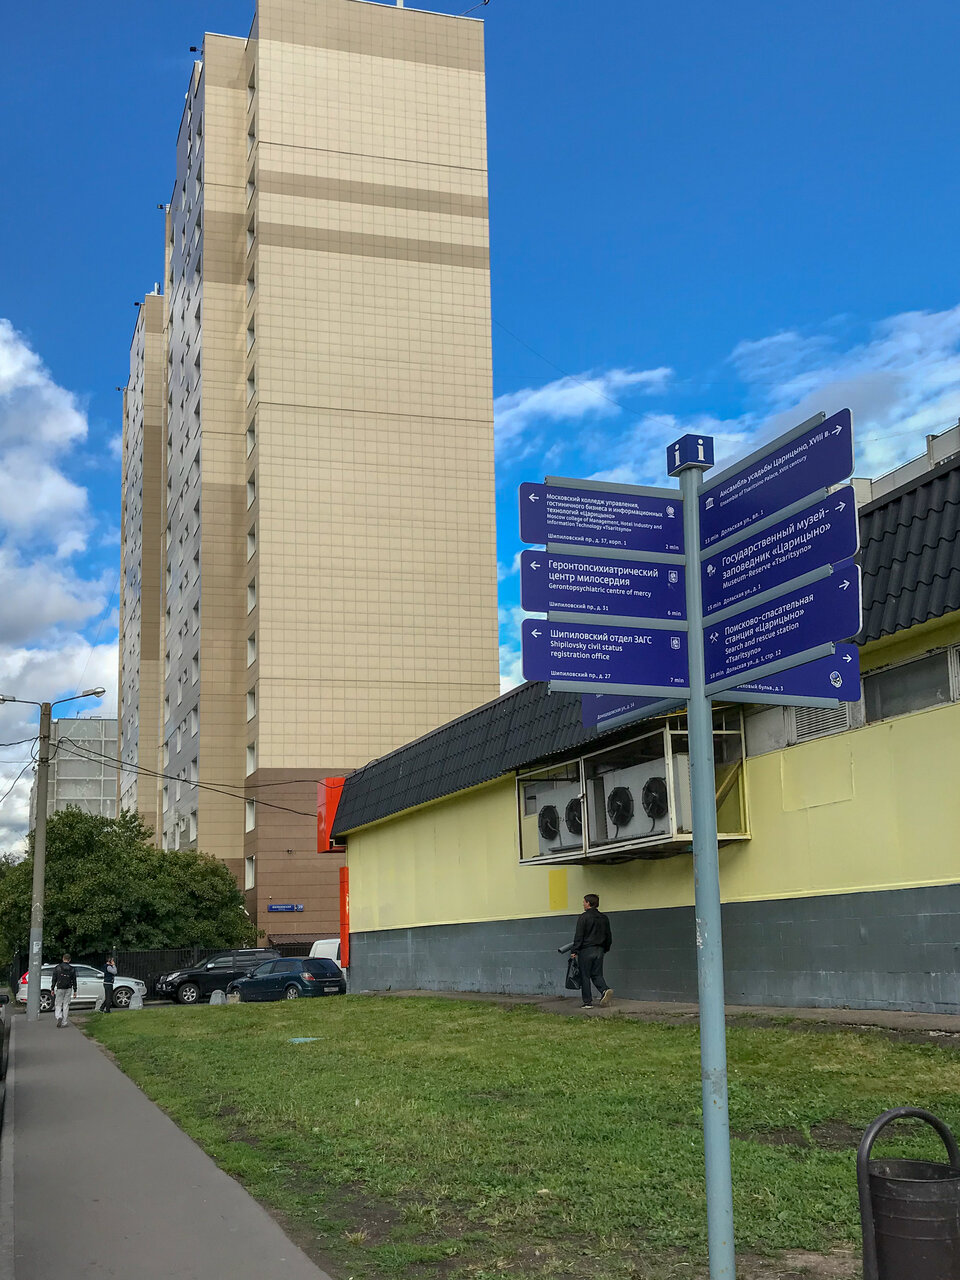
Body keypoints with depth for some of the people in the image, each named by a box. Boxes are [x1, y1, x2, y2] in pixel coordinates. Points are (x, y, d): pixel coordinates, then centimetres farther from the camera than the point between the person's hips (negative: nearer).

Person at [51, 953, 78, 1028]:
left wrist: (53, 989, 5)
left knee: (58, 1005, 6)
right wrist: (75, 990, 8)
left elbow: (54, 979, -1)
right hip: (68, 989, 1)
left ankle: (59, 1017, -19)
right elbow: (74, 981, 3)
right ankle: (64, 1023, 5)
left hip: (59, 988, -1)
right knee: (66, 1005, 5)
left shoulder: (57, 968, -1)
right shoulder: (72, 969, 2)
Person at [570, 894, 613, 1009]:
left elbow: (579, 936, -13)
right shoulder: (604, 918, 11)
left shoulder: (584, 917, -10)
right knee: (597, 974, 12)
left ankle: (587, 1002, 3)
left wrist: (574, 951, -10)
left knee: (585, 976, 2)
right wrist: (605, 949, 27)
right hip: (599, 950, 6)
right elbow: (609, 936, 17)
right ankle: (605, 990, -15)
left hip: (586, 951, -6)